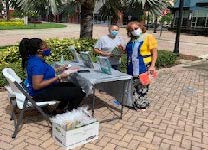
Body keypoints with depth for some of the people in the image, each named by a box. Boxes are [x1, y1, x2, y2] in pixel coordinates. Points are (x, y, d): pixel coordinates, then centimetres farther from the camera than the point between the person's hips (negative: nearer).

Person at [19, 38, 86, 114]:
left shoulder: (34, 58, 2)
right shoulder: (37, 64, -28)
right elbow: (37, 86, -31)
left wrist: (59, 69, 9)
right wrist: (58, 77, -27)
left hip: (46, 88, 10)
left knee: (72, 85, 22)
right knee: (79, 91, -13)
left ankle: (59, 109, 20)